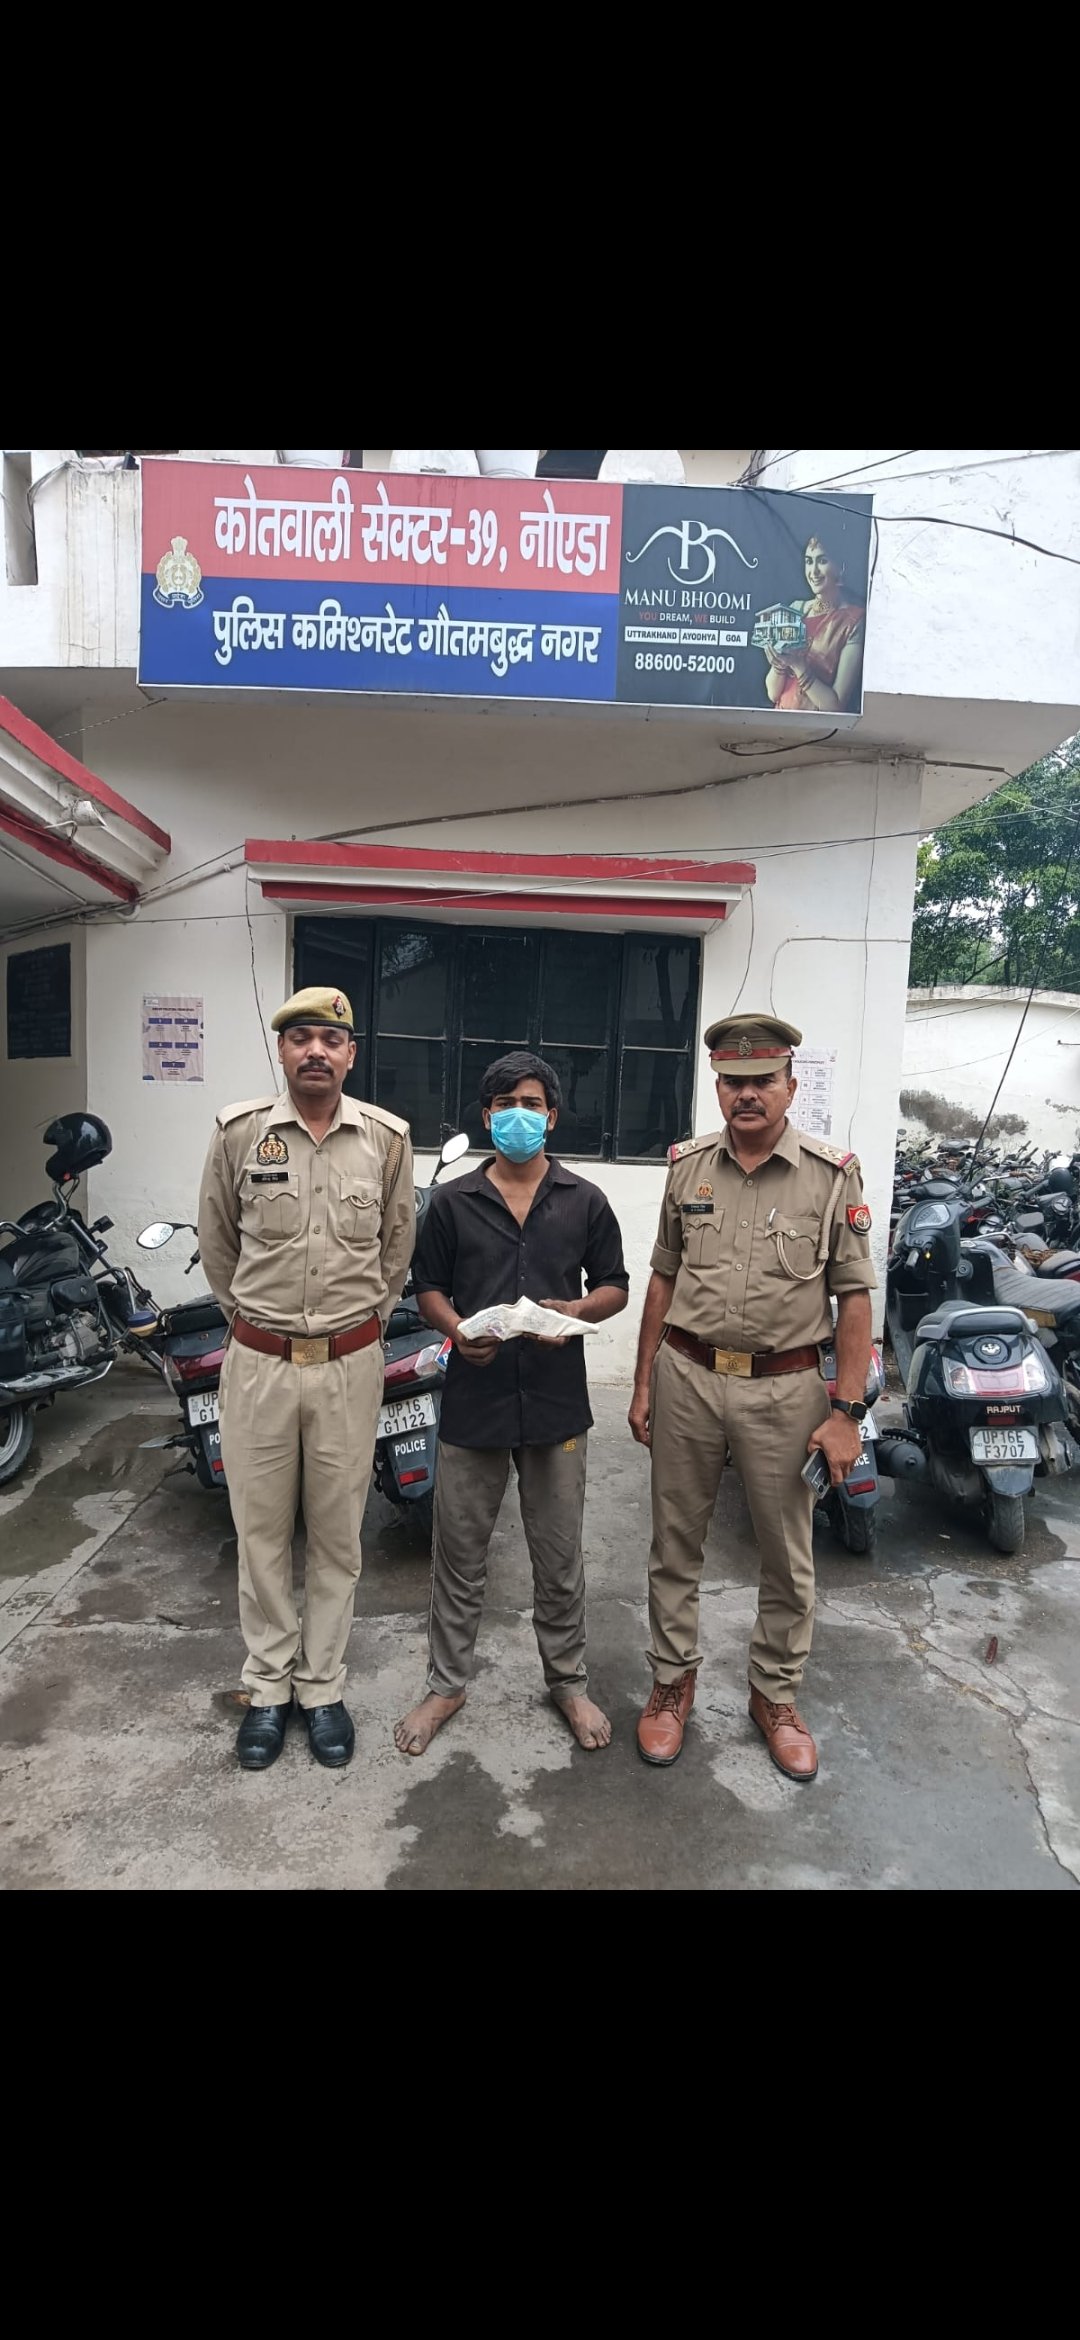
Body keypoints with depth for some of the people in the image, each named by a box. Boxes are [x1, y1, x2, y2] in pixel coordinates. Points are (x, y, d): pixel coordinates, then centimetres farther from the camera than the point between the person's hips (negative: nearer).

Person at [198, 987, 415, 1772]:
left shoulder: (387, 1138, -3)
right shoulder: (240, 1131, -4)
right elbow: (218, 1240, 9)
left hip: (349, 1364, 0)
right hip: (259, 1362, 0)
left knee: (337, 1534, 12)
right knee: (261, 1531, 12)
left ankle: (322, 1685, 29)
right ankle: (269, 1686, 30)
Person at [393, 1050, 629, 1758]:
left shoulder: (585, 1202, 3)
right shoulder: (453, 1202, 3)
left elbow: (615, 1287, 8)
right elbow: (428, 1287, 7)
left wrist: (575, 1311, -13)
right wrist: (456, 1328, -13)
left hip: (557, 1400, 0)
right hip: (474, 1397, 0)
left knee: (560, 1554, 12)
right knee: (460, 1552, 11)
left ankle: (569, 1680, 32)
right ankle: (447, 1684, 30)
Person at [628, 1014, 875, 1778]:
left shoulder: (832, 1174, -6)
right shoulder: (688, 1165, 4)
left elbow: (854, 1296, -5)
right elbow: (664, 1278, 9)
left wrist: (847, 1411, -10)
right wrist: (643, 1384, 7)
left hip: (784, 1388, -2)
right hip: (687, 1378, 3)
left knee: (789, 1557, 12)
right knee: (676, 1544, 14)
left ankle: (776, 1694, 34)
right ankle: (673, 1681, 34)